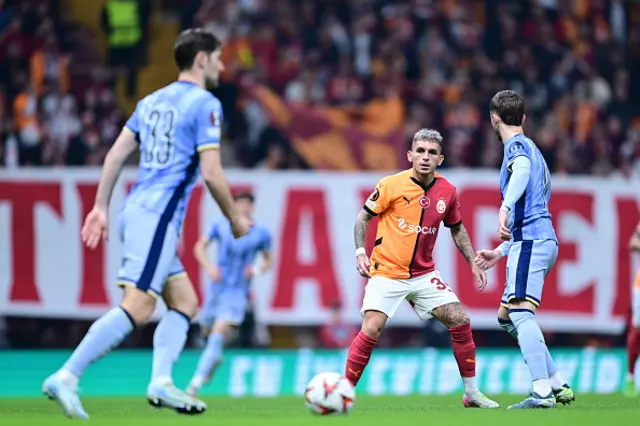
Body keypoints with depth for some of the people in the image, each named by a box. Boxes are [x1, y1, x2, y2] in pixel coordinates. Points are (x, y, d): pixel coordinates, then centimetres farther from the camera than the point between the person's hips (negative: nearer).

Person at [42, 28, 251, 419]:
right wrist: (235, 219, 2)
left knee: (185, 302, 12)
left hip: (138, 211, 9)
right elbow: (212, 173, -11)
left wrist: (101, 207, 18)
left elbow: (116, 155, 15)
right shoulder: (204, 104, -6)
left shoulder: (153, 101, 18)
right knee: (137, 309, -15)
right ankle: (66, 378, -21)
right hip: (159, 216, -9)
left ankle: (161, 382, -1)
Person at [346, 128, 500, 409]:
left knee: (460, 321, -4)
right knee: (371, 331, -19)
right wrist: (360, 252, -15)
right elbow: (363, 217, -2)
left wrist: (473, 264, 11)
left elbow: (457, 228, 16)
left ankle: (472, 393, 9)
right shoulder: (392, 185, -12)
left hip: (424, 274, 4)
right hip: (387, 272, -4)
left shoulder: (447, 191, 0)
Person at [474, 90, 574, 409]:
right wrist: (500, 253, 35)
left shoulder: (517, 145, -1)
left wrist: (505, 207, -43)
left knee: (520, 312, -18)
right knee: (506, 316, 15)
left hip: (531, 241, -10)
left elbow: (522, 171, -28)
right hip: (542, 239, 10)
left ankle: (542, 392, -28)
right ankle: (559, 385, 12)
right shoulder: (531, 149, 29)